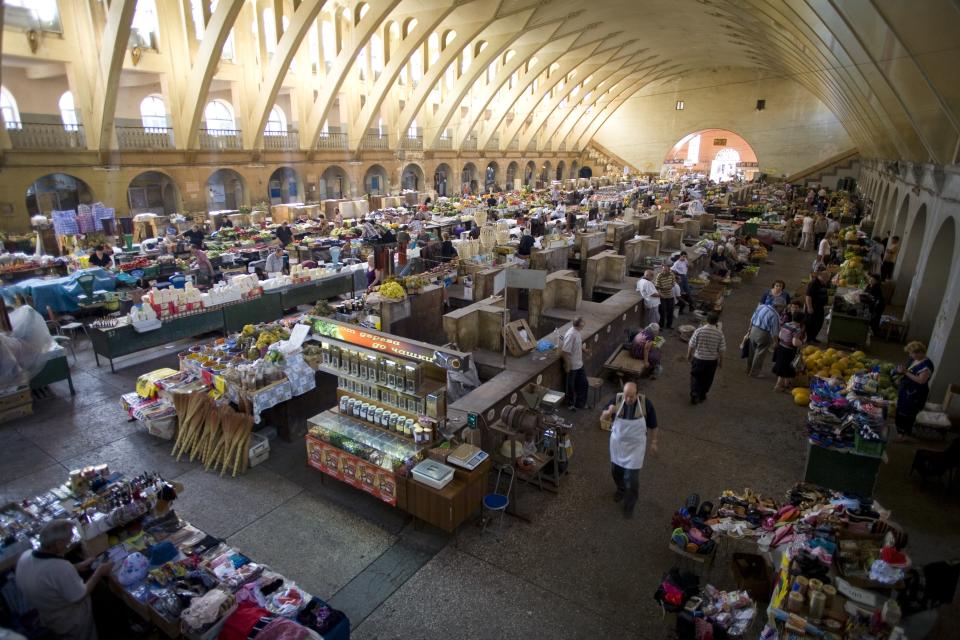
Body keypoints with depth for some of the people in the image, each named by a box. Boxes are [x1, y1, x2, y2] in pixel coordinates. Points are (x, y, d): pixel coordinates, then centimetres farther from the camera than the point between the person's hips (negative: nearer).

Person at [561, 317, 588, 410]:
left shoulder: (578, 331, -2)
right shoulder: (571, 335, -30)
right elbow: (564, 351, -27)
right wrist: (567, 365, -21)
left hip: (579, 363, 9)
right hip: (572, 365, -9)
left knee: (583, 382, 17)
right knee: (571, 385, 11)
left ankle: (580, 403, 33)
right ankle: (570, 404, 31)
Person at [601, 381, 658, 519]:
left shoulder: (646, 403, -22)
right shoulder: (617, 399, -18)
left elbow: (652, 425, -6)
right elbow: (605, 417, -6)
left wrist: (653, 442, 3)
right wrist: (609, 412, -28)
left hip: (635, 445, -3)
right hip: (617, 442, 3)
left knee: (631, 477, 1)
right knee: (616, 470, 22)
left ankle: (630, 505, 25)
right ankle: (621, 489, 53)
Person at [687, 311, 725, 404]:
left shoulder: (699, 331, -16)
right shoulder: (719, 333, -14)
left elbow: (691, 345, -8)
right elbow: (721, 350, -6)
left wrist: (689, 355, 10)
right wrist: (721, 361, 9)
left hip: (698, 358, -1)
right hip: (712, 360, 1)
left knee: (696, 377, 14)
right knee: (707, 379, 19)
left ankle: (694, 395, 3)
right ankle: (702, 395, 32)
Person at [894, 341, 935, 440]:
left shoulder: (926, 365, -24)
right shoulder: (914, 360, 3)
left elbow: (921, 380, -29)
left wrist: (906, 372, -27)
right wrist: (902, 370, -8)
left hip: (916, 394, -8)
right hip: (906, 390, 8)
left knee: (909, 413, 5)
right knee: (901, 408, 23)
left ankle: (906, 433, 20)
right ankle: (899, 423, 42)